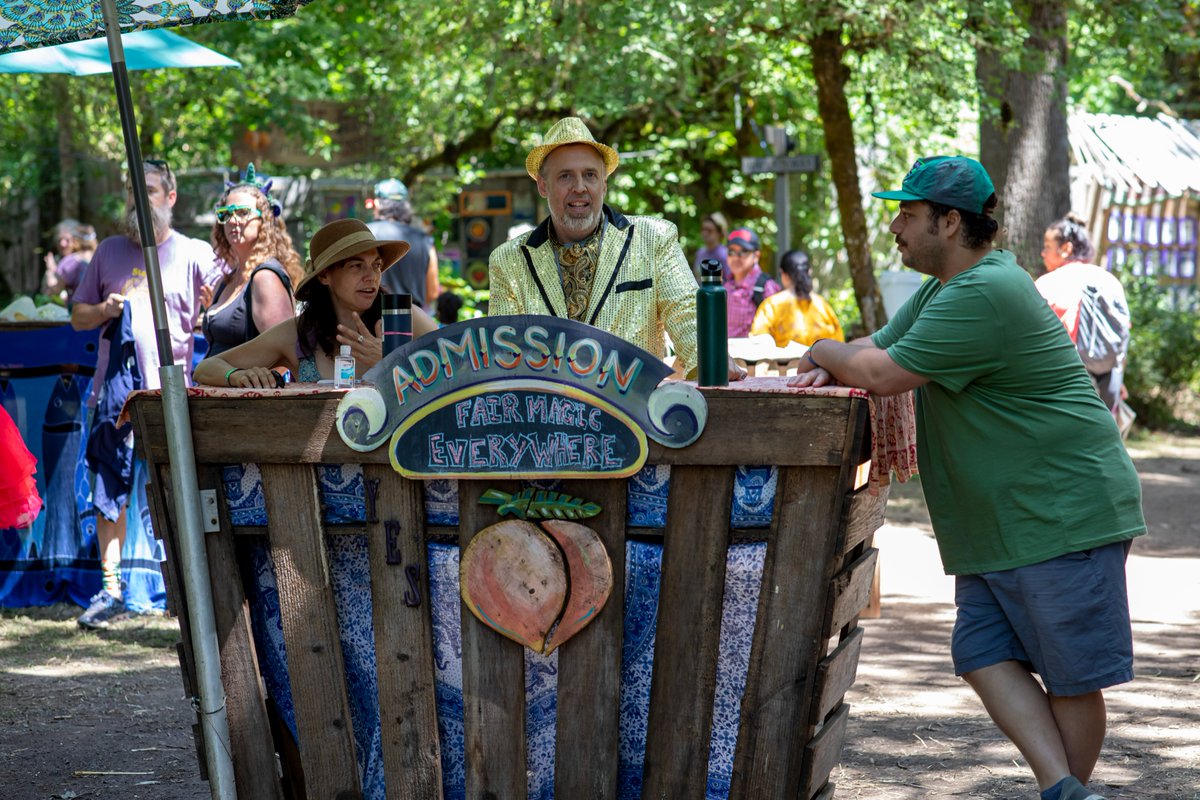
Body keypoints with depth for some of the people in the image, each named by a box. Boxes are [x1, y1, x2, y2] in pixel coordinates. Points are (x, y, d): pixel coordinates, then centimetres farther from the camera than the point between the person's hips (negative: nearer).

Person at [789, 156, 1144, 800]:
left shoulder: (984, 294, -19)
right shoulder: (944, 288, 16)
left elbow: (883, 374, -21)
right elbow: (875, 347, 24)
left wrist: (823, 352, 0)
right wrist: (826, 371, 1)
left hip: (1063, 513, -10)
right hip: (994, 524, 10)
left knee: (1070, 676, -2)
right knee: (985, 656, -2)